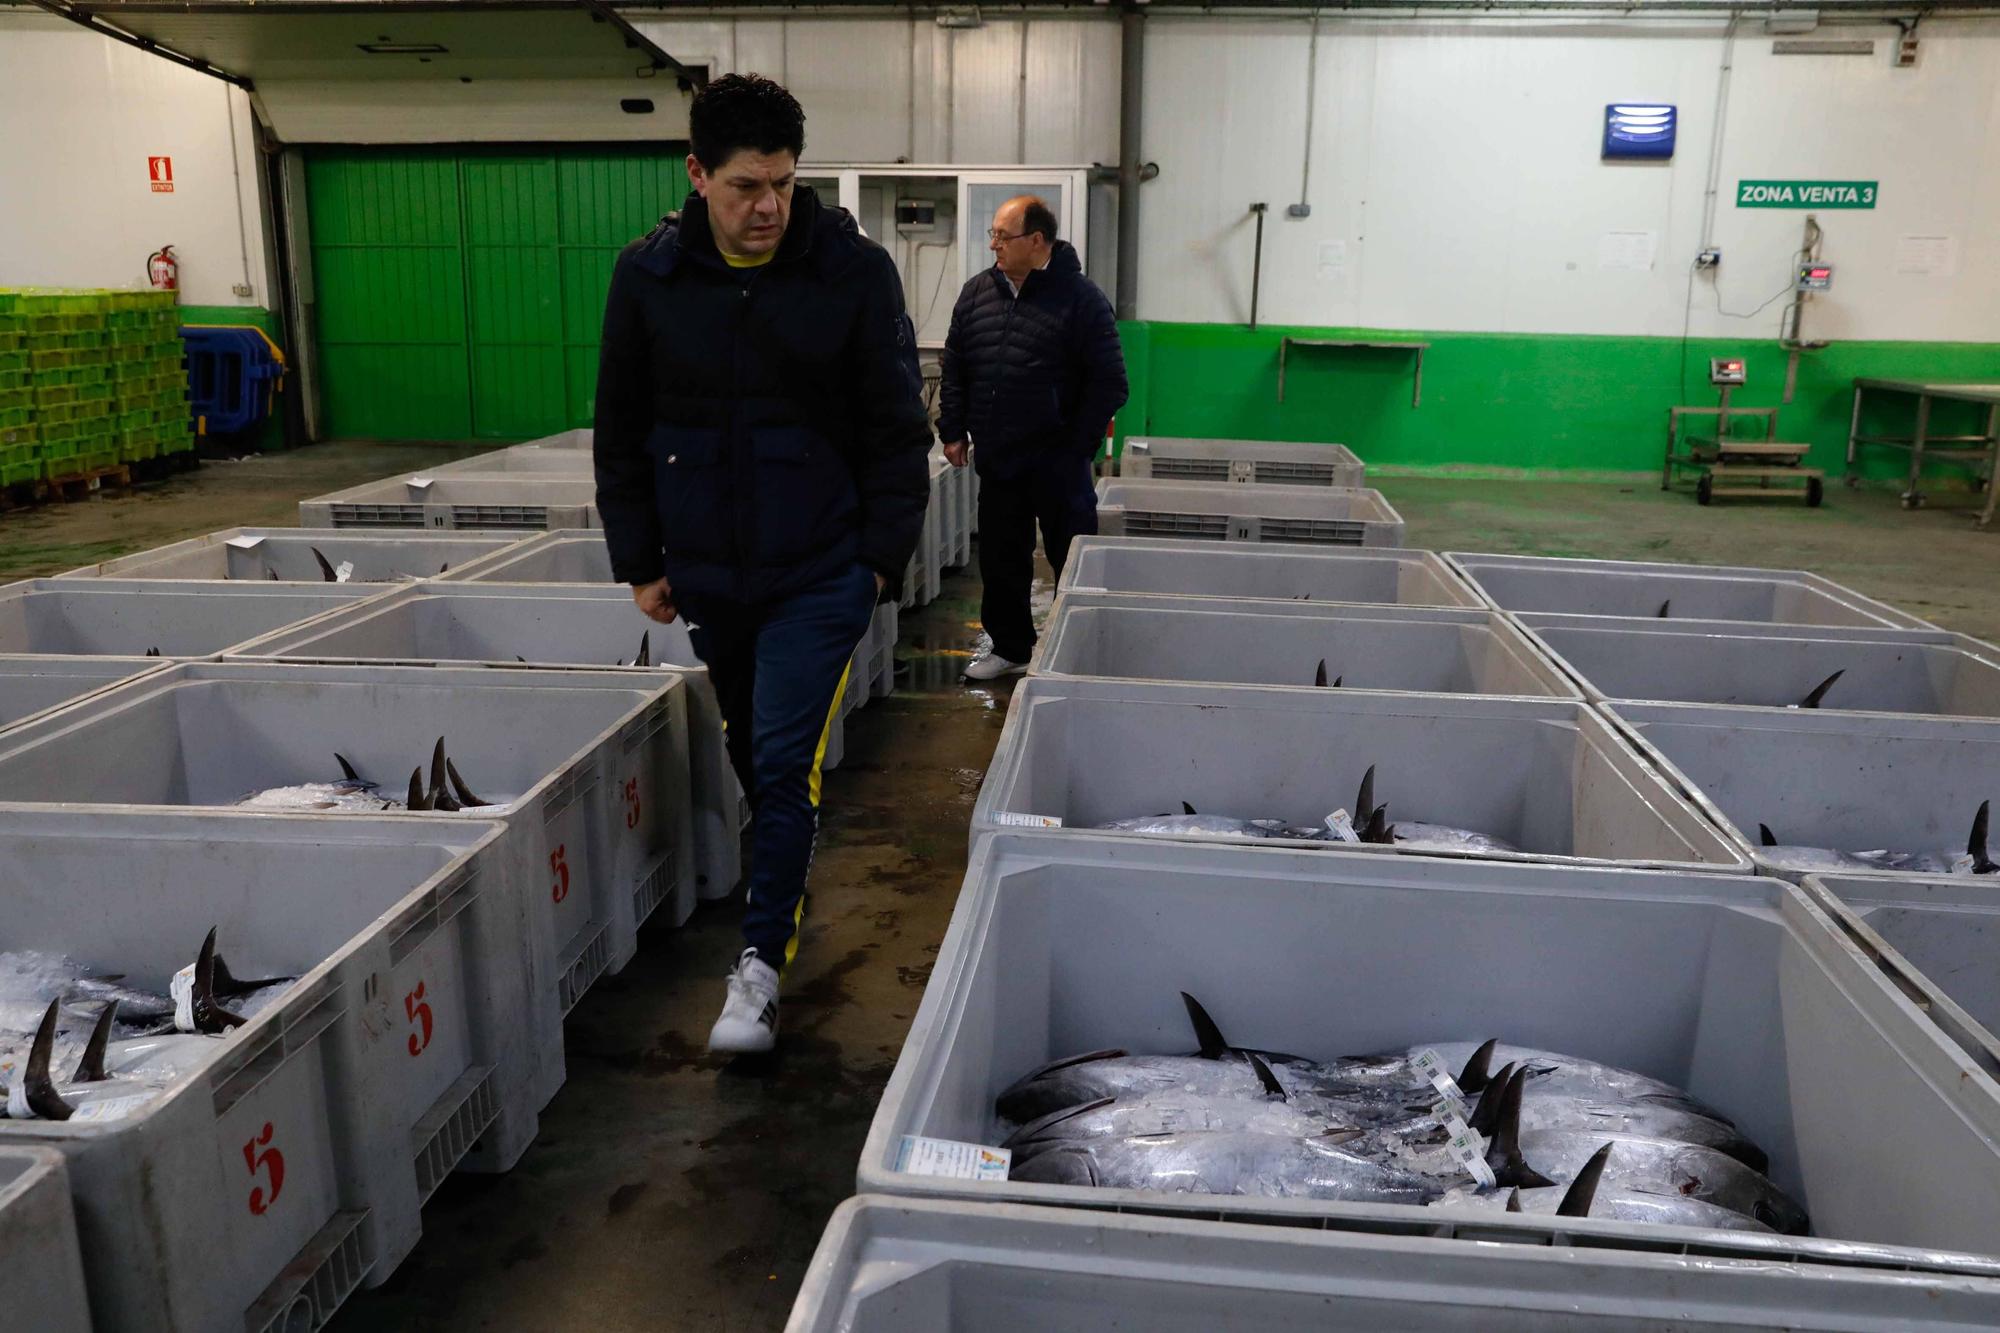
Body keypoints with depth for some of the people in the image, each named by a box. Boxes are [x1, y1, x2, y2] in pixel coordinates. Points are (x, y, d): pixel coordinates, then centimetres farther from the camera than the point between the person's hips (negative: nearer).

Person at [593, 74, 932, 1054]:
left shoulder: (854, 271, -8)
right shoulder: (647, 277, -2)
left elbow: (895, 427, -2)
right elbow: (620, 431, 7)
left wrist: (884, 552, -6)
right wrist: (638, 561, 6)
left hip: (820, 572, -3)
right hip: (707, 571, 4)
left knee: (785, 762, -6)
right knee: (749, 753, 17)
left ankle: (762, 961, 5)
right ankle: (785, 887, 40)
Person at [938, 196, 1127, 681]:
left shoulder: (1081, 298, -9)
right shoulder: (977, 293, 7)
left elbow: (1108, 384, -9)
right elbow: (953, 368, 14)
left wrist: (1078, 447, -11)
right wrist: (953, 431, 7)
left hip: (1058, 464, -5)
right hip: (997, 460, 5)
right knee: (1000, 560, 14)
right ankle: (1009, 648, 29)